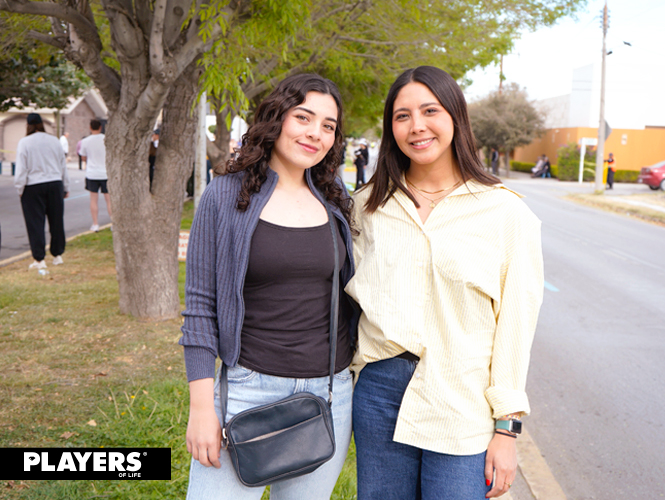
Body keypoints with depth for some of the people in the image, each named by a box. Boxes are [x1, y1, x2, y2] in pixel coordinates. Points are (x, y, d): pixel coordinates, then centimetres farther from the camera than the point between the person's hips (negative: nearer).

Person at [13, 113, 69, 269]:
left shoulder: (24, 143, -8)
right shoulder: (54, 141, 5)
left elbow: (21, 170, -8)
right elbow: (63, 166, 13)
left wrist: (20, 190, 2)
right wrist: (65, 188, 21)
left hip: (33, 188, -4)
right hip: (55, 185, 4)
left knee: (35, 223, 2)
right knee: (56, 221, 12)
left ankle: (39, 259, 2)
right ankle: (57, 255, 21)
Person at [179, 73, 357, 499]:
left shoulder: (335, 200, 6)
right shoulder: (226, 196, -5)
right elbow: (200, 306, -5)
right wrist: (201, 405, -9)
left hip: (330, 392, 4)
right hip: (249, 389, -3)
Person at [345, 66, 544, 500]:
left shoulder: (505, 211, -4)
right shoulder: (370, 205, 7)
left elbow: (516, 322, -4)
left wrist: (507, 428, -5)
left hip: (463, 407, -3)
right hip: (380, 388, 3)